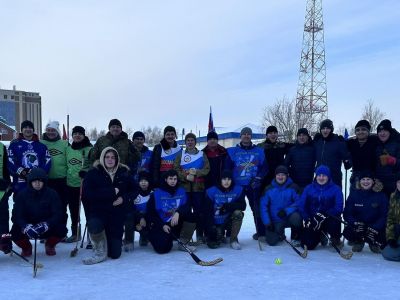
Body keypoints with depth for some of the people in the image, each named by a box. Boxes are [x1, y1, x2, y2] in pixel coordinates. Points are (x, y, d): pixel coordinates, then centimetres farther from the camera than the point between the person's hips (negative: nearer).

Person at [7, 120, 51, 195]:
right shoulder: (15, 144, 6)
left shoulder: (41, 146, 12)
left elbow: (48, 161, 6)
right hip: (20, 183, -2)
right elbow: (10, 162, -2)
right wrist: (21, 171, -17)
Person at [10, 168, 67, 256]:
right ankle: (26, 247, 8)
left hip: (47, 228, 0)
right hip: (27, 227, 0)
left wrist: (45, 225, -33)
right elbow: (17, 215, -15)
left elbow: (58, 214, -15)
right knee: (15, 231, -29)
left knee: (62, 229, -27)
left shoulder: (52, 194, -9)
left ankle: (50, 245, 10)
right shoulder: (22, 194, -7)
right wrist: (25, 227, -35)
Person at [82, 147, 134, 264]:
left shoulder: (124, 172, 6)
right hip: (98, 211, -2)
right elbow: (86, 194, -14)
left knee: (115, 254, -1)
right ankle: (100, 251, -9)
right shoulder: (93, 173, -3)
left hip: (117, 215, 2)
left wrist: (123, 198, -8)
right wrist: (111, 192, -17)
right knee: (94, 226, -40)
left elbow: (132, 190, 15)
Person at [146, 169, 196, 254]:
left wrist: (178, 213, -31)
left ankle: (183, 243, -7)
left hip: (177, 223, 3)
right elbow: (150, 213, -4)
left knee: (191, 217, -23)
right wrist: (162, 225, -15)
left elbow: (187, 207, -9)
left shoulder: (181, 191, 4)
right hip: (161, 225, -3)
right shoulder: (157, 193, -6)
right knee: (163, 248, -24)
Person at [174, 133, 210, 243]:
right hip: (184, 187, 0)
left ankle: (200, 235, 9)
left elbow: (206, 169, 1)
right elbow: (176, 169, 1)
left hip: (198, 187, 0)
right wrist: (185, 176, -14)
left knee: (200, 211, -1)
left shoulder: (202, 154, 11)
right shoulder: (180, 155, 11)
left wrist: (196, 172, -15)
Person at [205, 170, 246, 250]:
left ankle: (233, 240, -12)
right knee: (213, 245, -16)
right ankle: (220, 235, 22)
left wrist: (228, 206, -28)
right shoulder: (212, 191, -11)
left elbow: (243, 206, -15)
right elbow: (208, 211, -10)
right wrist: (211, 227, -18)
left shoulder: (238, 190, -8)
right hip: (216, 223, -1)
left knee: (238, 213, -30)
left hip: (229, 221, 1)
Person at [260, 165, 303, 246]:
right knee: (272, 241, -16)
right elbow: (263, 206, 0)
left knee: (296, 218, -35)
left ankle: (295, 238, -4)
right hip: (275, 221, 1)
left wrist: (286, 211, -24)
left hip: (289, 217, -1)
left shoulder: (293, 188, -3)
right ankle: (280, 234, 23)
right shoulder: (269, 189, 1)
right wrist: (267, 222, -9)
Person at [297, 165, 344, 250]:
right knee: (307, 245, -13)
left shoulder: (336, 189, -3)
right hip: (312, 220, 2)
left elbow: (338, 208, -13)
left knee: (334, 223, -38)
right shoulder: (309, 188, 4)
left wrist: (325, 215, -27)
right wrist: (307, 219, -14)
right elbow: (301, 205, 0)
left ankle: (335, 239, 0)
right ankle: (320, 235, 23)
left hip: (329, 219, -2)